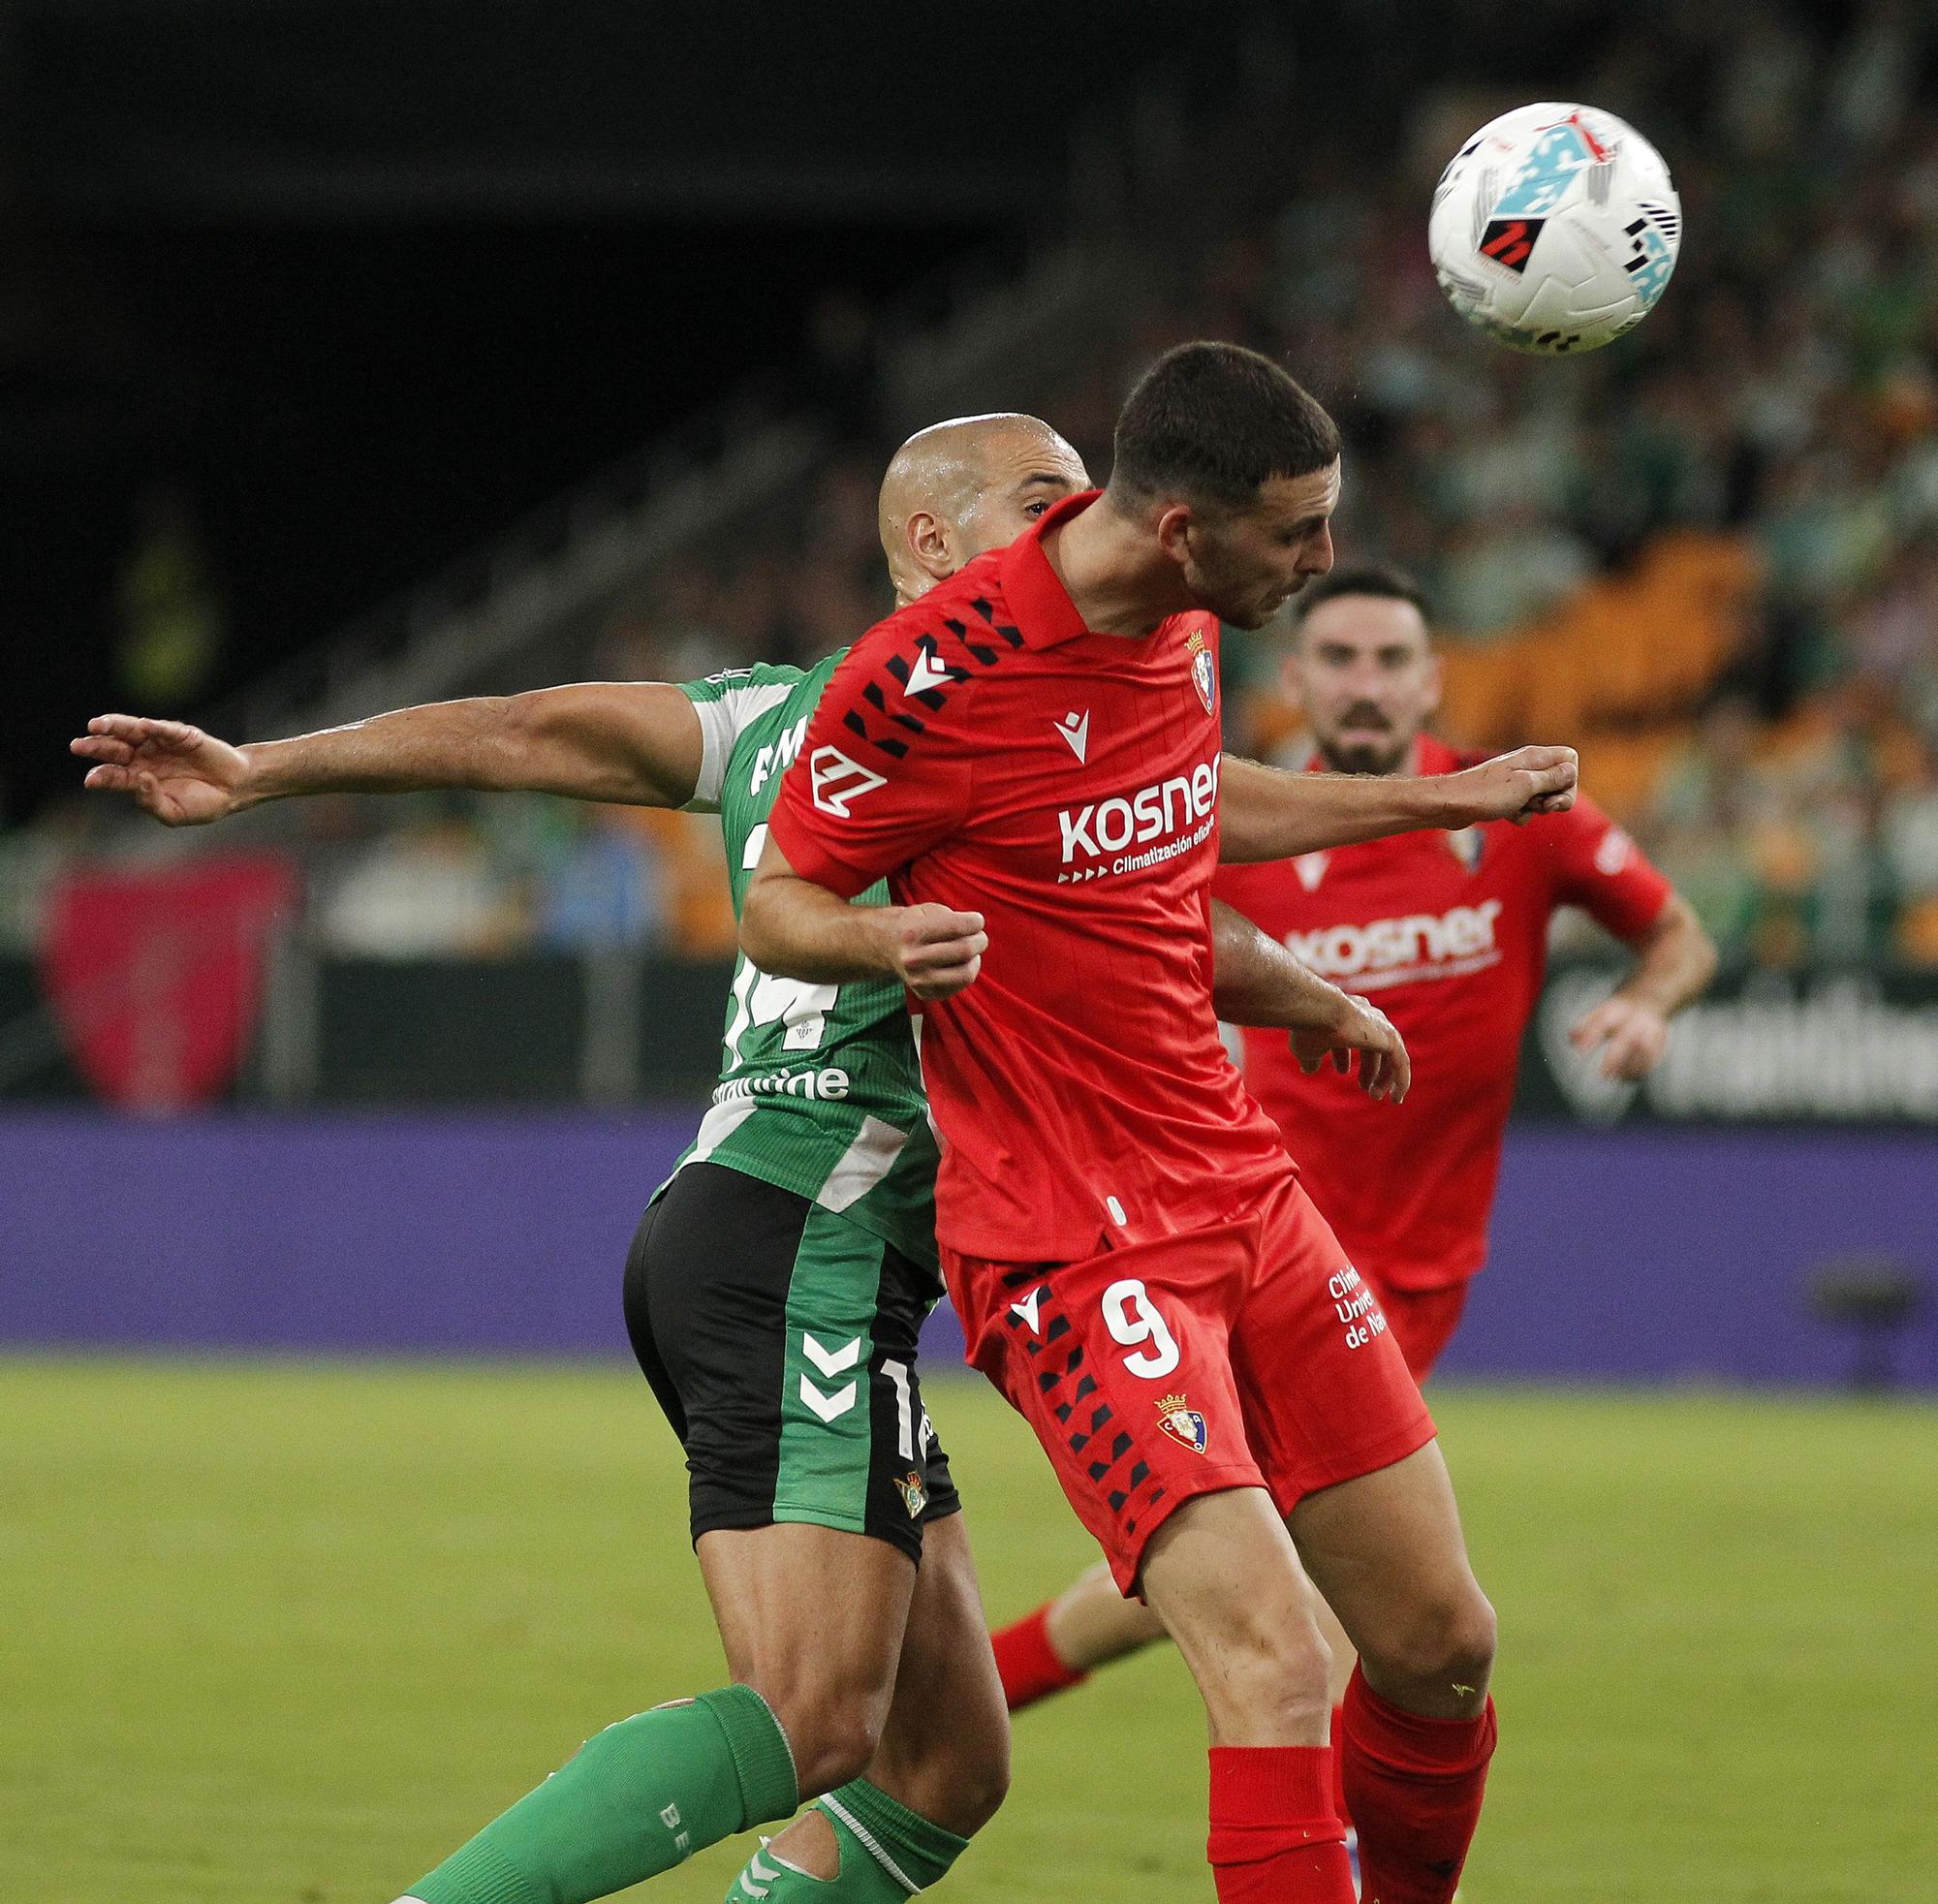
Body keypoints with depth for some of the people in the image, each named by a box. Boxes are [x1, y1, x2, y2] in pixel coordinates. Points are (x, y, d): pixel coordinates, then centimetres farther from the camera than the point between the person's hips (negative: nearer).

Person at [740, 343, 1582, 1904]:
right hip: (1075, 1248, -8)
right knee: (1277, 1670, -22)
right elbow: (774, 903, -7)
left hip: (1242, 1191, 8)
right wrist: (884, 941, -29)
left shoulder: (1183, 626, 4)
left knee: (1444, 1647, 10)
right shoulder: (936, 676, -19)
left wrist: (1446, 799, 30)